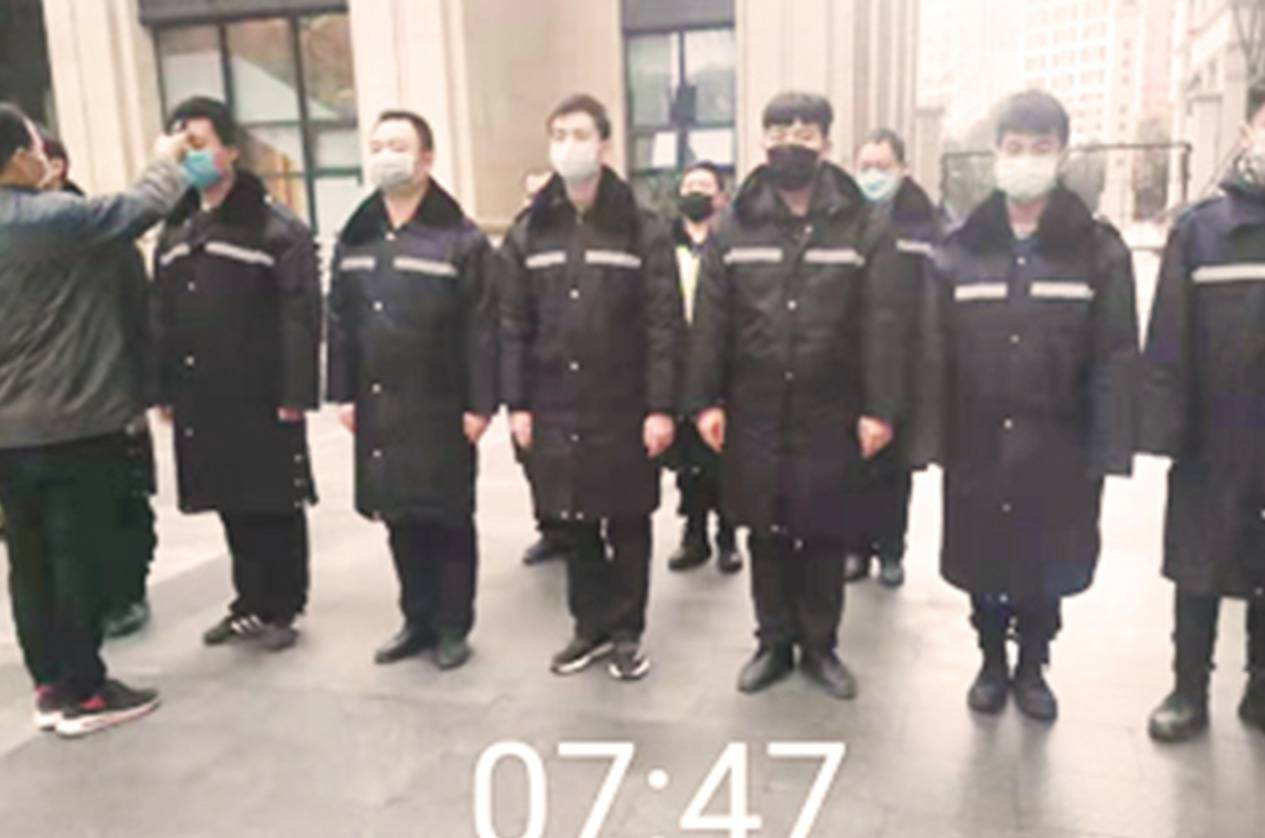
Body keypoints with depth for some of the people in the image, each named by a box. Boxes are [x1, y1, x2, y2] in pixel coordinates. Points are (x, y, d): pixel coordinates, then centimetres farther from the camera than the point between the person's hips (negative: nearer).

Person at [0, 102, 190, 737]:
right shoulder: (52, 218, -15)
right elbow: (144, 208, -8)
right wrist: (165, 162, 9)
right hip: (72, 425, -7)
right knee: (78, 559, 2)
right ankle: (82, 692, 11)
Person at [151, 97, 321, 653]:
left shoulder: (276, 227, -9)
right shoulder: (174, 231, 12)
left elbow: (301, 315, -14)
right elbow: (161, 317, 13)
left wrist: (295, 393, -18)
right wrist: (163, 390, 9)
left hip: (261, 396, -6)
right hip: (202, 399, 6)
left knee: (275, 508, 6)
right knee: (232, 508, 15)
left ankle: (281, 610, 19)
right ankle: (250, 603, 30)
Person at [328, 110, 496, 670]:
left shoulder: (460, 238, -8)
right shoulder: (355, 238, 10)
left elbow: (482, 329, -11)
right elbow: (339, 322, 11)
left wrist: (480, 404, -14)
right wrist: (343, 393, 6)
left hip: (441, 408, -5)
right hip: (379, 407, 5)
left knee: (448, 521, 5)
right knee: (399, 519, 13)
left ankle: (453, 627, 19)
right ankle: (418, 619, 28)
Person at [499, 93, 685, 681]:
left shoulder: (643, 231, -4)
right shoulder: (528, 234, 5)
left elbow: (664, 326, -7)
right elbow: (512, 326, 5)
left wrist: (661, 406, -12)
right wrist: (516, 403, 0)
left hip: (623, 410, -3)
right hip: (555, 411, 3)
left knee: (627, 525, 8)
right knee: (574, 527, 12)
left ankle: (627, 632, 23)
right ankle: (592, 626, 28)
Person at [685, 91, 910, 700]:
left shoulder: (862, 231, -1)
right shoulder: (734, 229, 3)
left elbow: (881, 327, -5)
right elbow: (709, 323, 1)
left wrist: (879, 408, -11)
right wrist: (704, 400, -5)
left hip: (830, 415, -1)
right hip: (754, 414, 1)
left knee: (824, 537, 11)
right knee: (766, 536, 12)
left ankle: (820, 646, 28)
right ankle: (774, 642, 29)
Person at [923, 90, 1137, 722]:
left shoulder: (1098, 249, -3)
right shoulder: (961, 248, 0)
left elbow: (1115, 357, -6)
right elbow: (935, 353, -3)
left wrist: (1108, 449, -11)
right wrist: (930, 438, -7)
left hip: (1057, 447, 0)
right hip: (978, 442, 1)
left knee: (1047, 564, 13)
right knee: (982, 561, 13)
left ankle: (1032, 667, 36)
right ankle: (992, 662, 36)